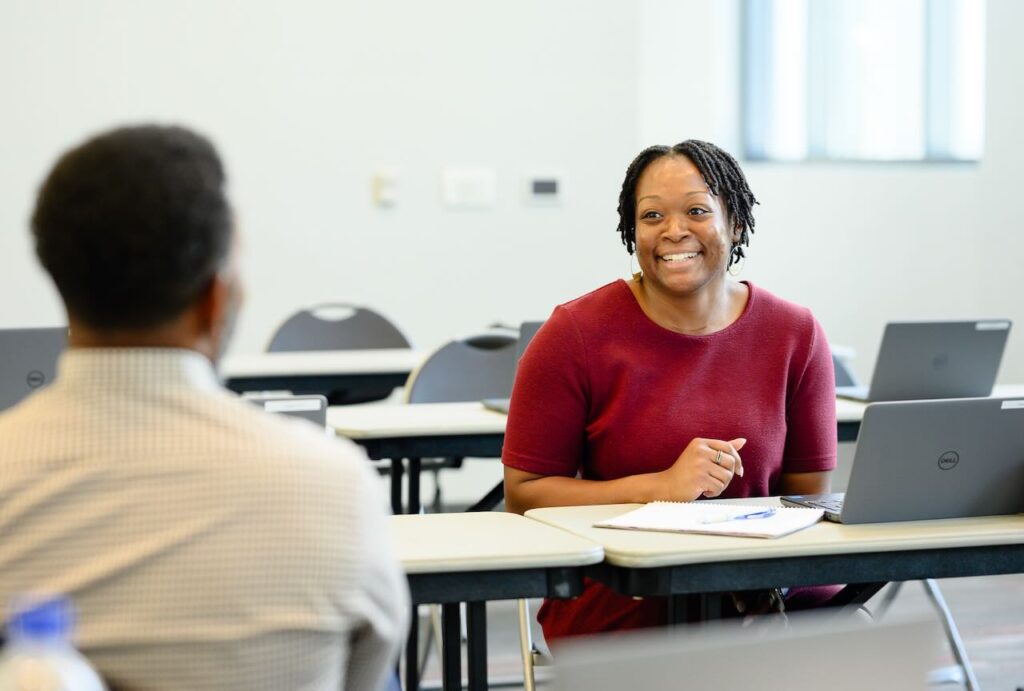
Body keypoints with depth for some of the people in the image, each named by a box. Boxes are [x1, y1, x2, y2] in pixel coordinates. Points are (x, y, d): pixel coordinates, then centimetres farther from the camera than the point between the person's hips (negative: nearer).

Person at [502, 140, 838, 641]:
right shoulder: (576, 335, -3)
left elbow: (808, 497, 8)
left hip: (758, 596, 4)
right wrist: (663, 486, -17)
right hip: (616, 607, -3)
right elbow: (523, 494, -5)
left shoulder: (795, 336, 4)